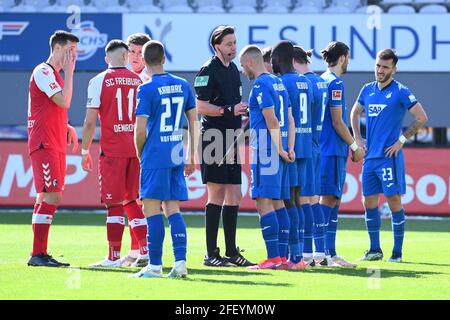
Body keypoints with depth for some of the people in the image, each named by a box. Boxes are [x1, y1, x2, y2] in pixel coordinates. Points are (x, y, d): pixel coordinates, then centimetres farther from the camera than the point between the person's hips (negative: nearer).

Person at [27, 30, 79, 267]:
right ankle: (37, 254, -14)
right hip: (44, 144, -10)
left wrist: (67, 128, 13)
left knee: (47, 198, 9)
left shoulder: (55, 74, 20)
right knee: (51, 196, -14)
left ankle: (41, 254, 11)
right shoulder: (43, 72, -10)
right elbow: (64, 102, -20)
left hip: (55, 145, 10)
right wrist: (69, 71, -14)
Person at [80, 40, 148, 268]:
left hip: (112, 149, -4)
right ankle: (144, 251, 7)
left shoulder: (99, 81, -3)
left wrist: (85, 151, 4)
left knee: (114, 204, -2)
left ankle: (113, 257, -2)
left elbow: (90, 121, -6)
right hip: (137, 149, 4)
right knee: (133, 201, 13)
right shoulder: (139, 81, 8)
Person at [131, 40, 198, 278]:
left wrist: (140, 154, 8)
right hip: (177, 157, 6)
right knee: (173, 209, 10)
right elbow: (194, 123, 12)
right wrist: (191, 157, 18)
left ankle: (155, 265, -4)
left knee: (152, 208, -2)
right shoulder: (182, 85, 9)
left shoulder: (146, 90, -9)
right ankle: (180, 262, 3)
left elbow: (141, 130, -11)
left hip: (155, 158, -6)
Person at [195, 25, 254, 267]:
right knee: (217, 196, -8)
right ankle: (211, 254, -5)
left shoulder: (233, 69, 18)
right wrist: (228, 111, -20)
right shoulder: (208, 71, -9)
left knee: (234, 196, 8)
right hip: (214, 138, -9)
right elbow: (201, 107, -15)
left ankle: (231, 251, 14)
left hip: (231, 139, 9)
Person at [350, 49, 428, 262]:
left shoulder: (400, 92, -7)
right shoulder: (368, 90, 10)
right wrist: (357, 138, 13)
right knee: (369, 202, 7)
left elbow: (421, 118, -8)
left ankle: (397, 252, 1)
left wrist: (402, 140, -9)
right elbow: (355, 112, 26)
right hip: (370, 156, 6)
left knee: (394, 201, -4)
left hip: (389, 157, -6)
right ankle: (374, 250, 15)